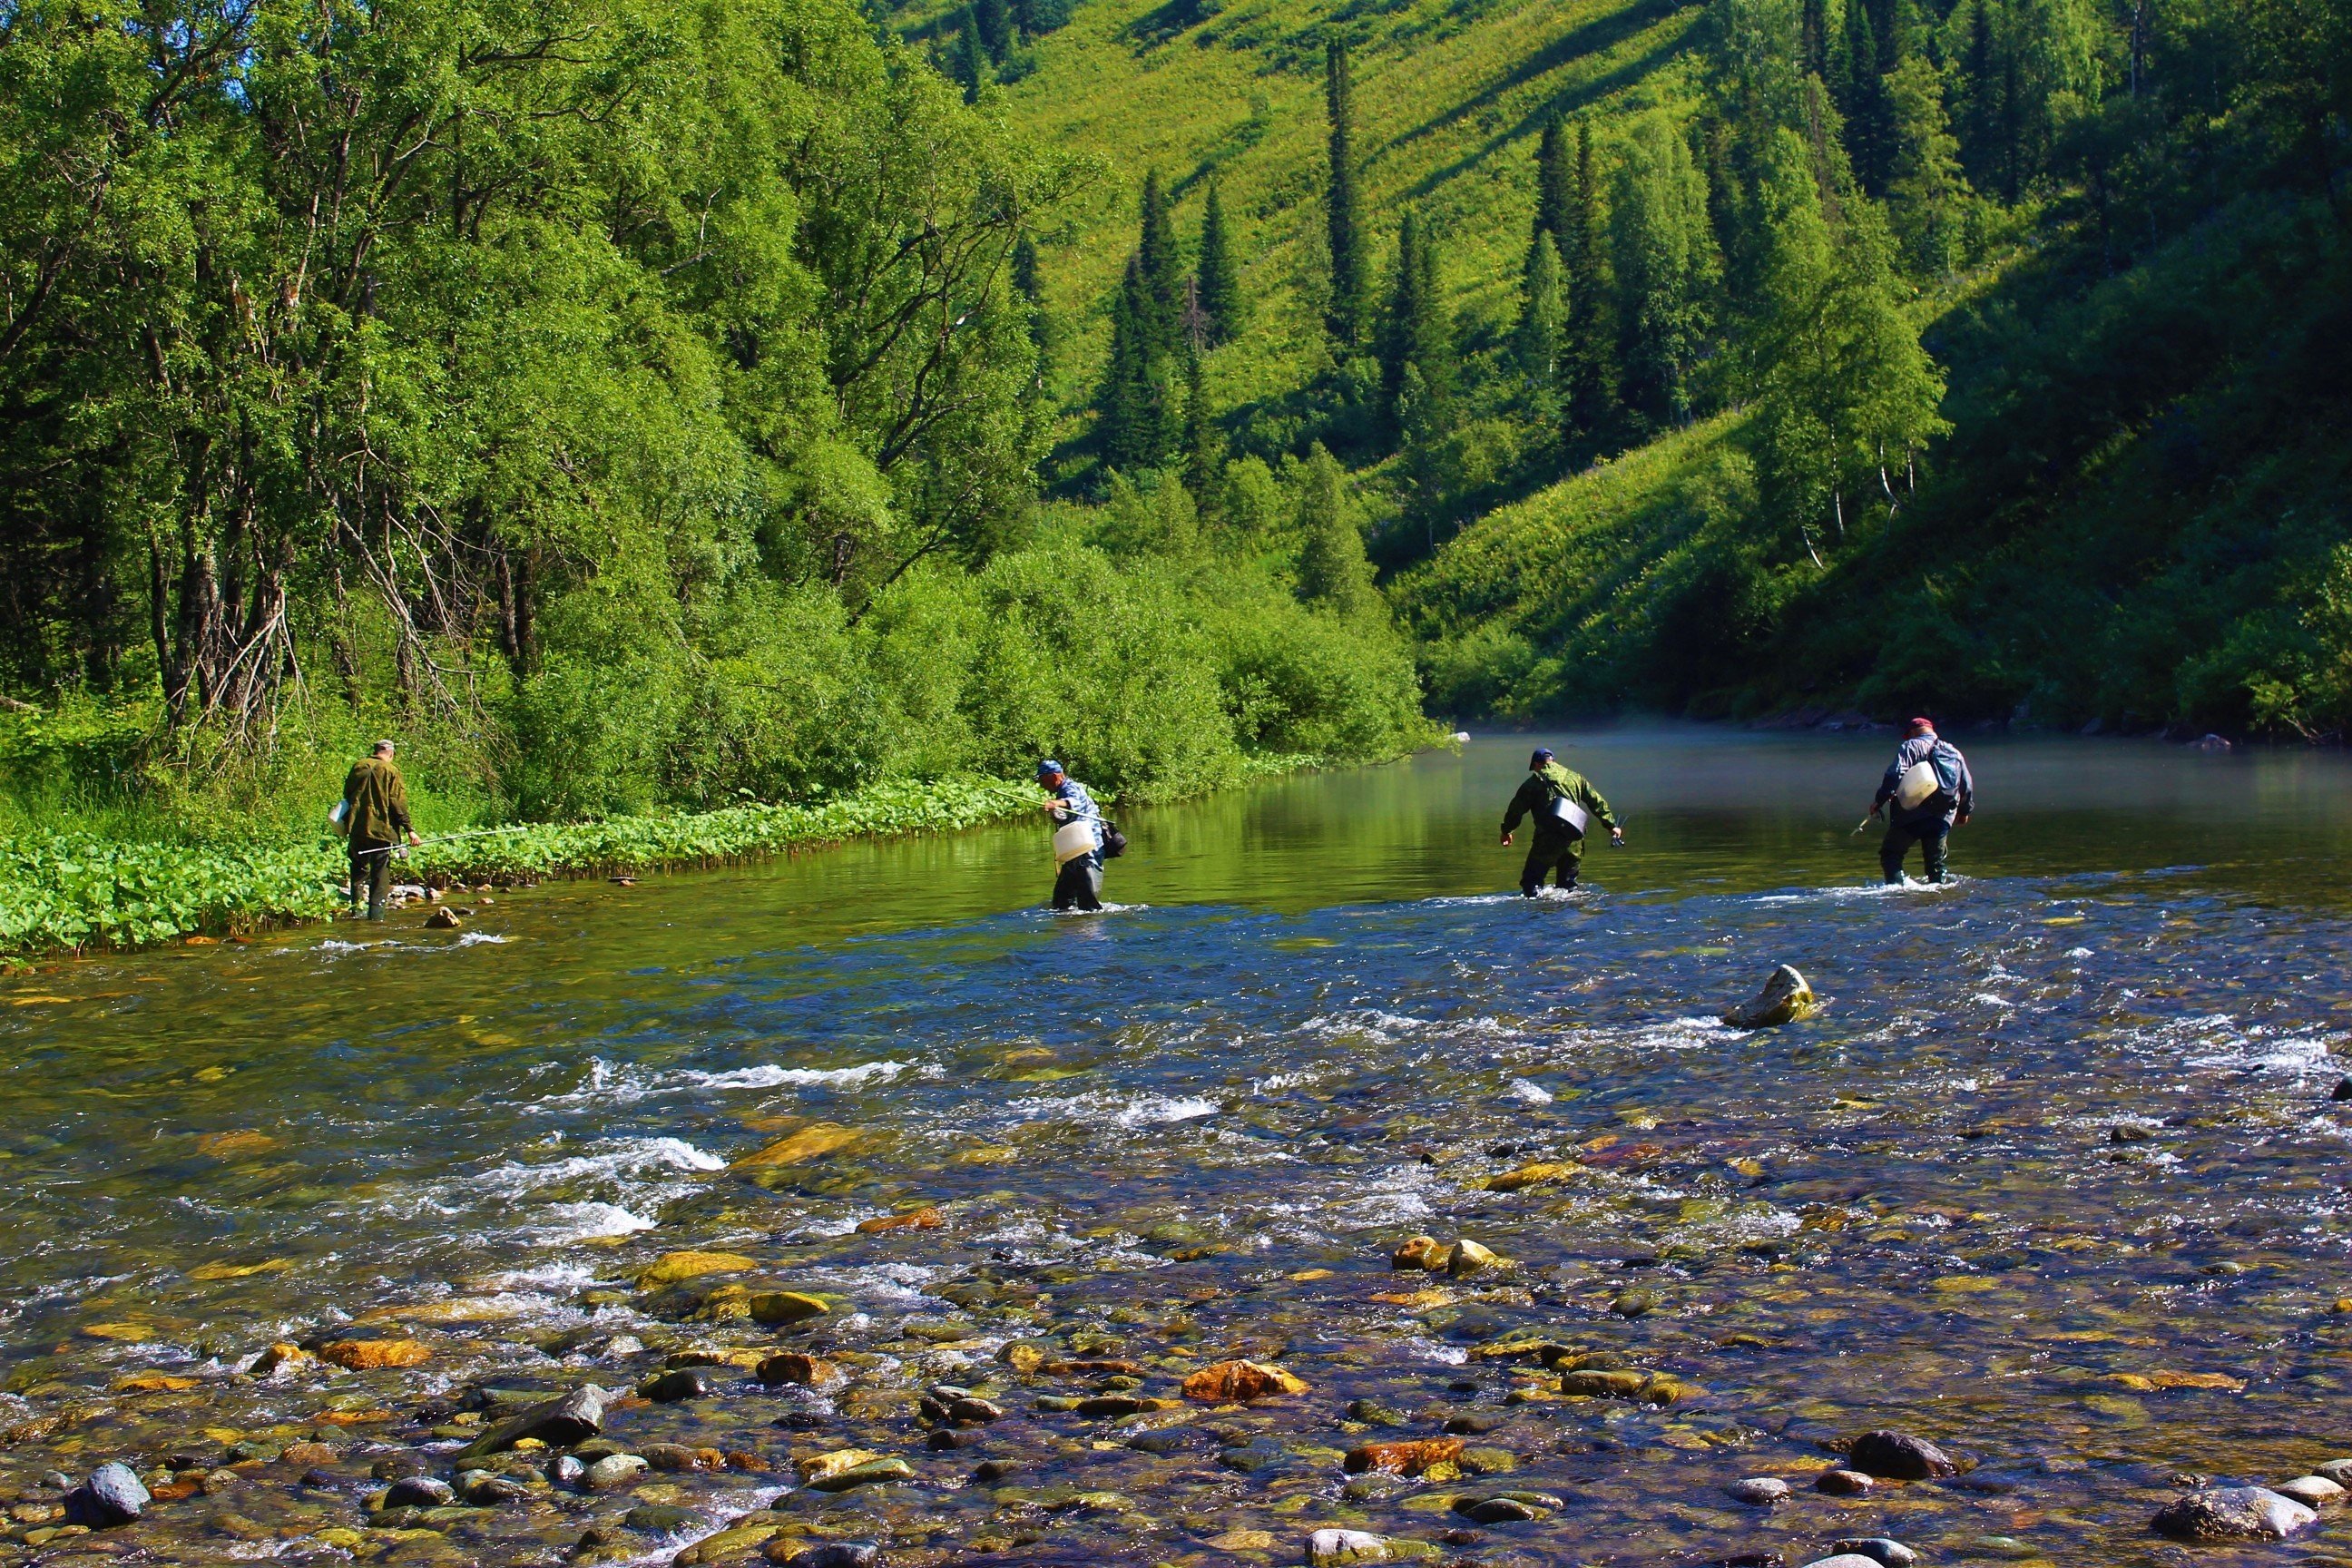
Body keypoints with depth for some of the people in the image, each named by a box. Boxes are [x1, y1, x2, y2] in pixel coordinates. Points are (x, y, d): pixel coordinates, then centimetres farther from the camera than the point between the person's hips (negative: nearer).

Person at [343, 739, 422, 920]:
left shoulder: (358, 767, 7)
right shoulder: (391, 771, -5)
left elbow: (347, 795, 15)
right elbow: (398, 803, -9)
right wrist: (409, 829, -6)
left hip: (357, 828, 4)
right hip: (381, 828, -4)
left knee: (359, 869, 17)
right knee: (380, 874, 1)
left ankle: (356, 908, 13)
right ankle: (376, 914, -5)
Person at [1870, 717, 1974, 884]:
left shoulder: (1911, 747, 0)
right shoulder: (1955, 753, 18)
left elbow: (1895, 774, -16)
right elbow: (1967, 786, 23)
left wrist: (1880, 800, -16)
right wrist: (1965, 811, 38)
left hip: (1912, 815, -5)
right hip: (1943, 818, 5)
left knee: (1890, 854, 0)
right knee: (1936, 862, 16)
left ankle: (1895, 885, -17)